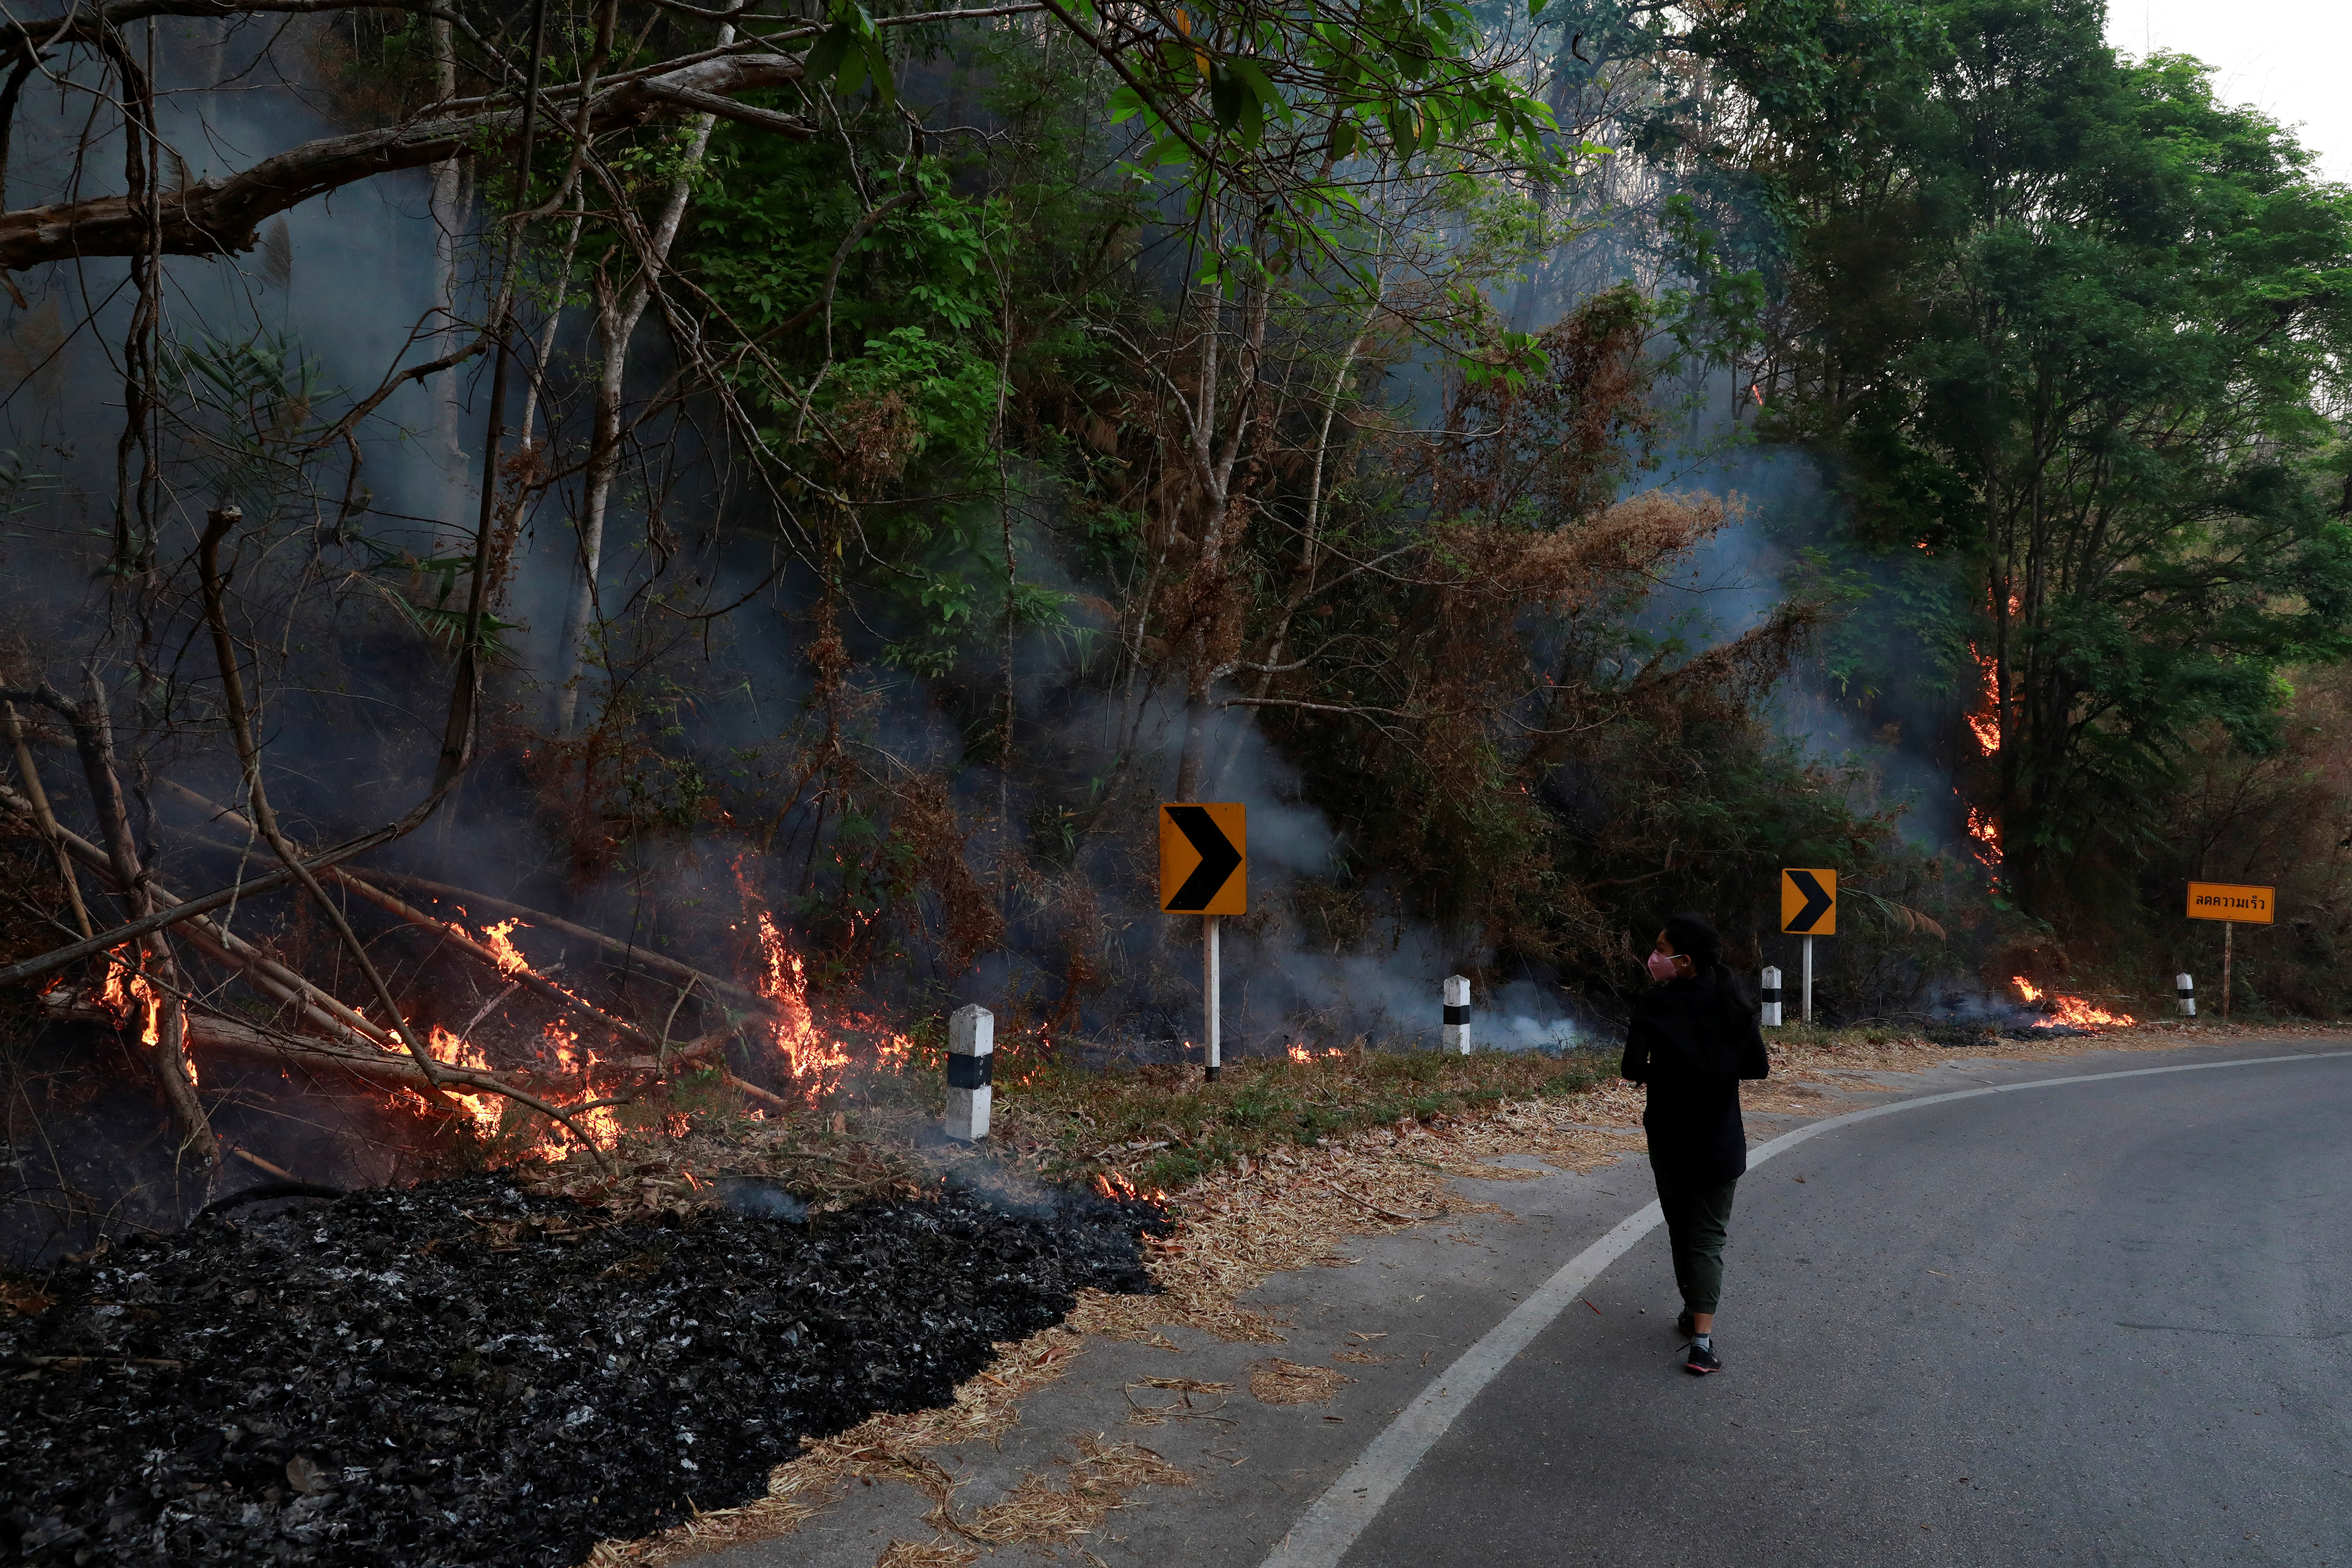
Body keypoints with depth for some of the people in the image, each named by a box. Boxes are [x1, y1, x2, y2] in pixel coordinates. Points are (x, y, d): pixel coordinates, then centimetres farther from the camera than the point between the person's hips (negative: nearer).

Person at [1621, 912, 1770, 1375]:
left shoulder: (1653, 1005, -14)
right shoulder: (1731, 1001, -7)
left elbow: (1634, 1068, -21)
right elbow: (1757, 1067, -7)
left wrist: (1663, 1072, 1)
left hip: (1670, 1140, -1)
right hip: (1720, 1141, 1)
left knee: (1681, 1230, 19)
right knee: (1708, 1236, 4)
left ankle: (1693, 1313, 31)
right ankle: (1702, 1339, -8)